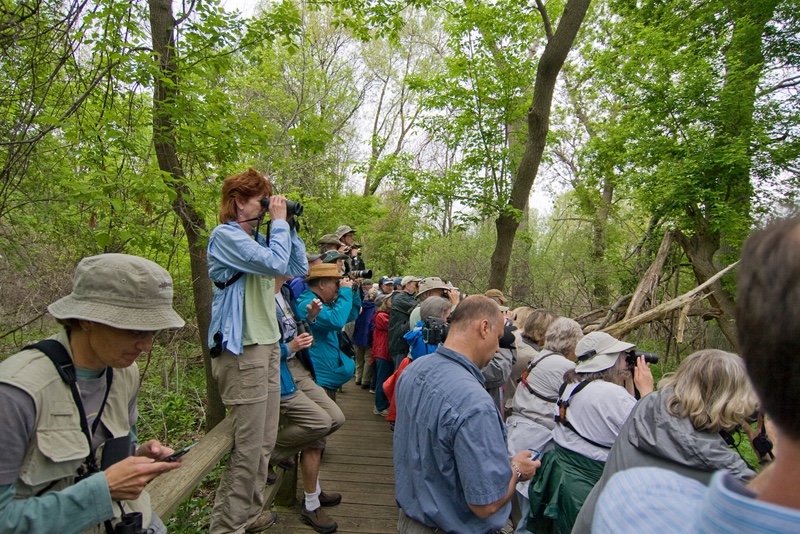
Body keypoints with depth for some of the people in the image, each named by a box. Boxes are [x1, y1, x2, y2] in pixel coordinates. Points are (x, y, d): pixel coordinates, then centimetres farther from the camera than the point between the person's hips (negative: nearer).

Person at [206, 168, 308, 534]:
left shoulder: (256, 239, 16)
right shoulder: (225, 235, -10)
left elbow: (299, 268, 16)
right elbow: (275, 263, -23)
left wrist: (289, 227, 9)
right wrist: (279, 221, -10)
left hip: (268, 346, 9)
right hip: (242, 351, -9)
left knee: (265, 442, 15)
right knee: (248, 447, -2)